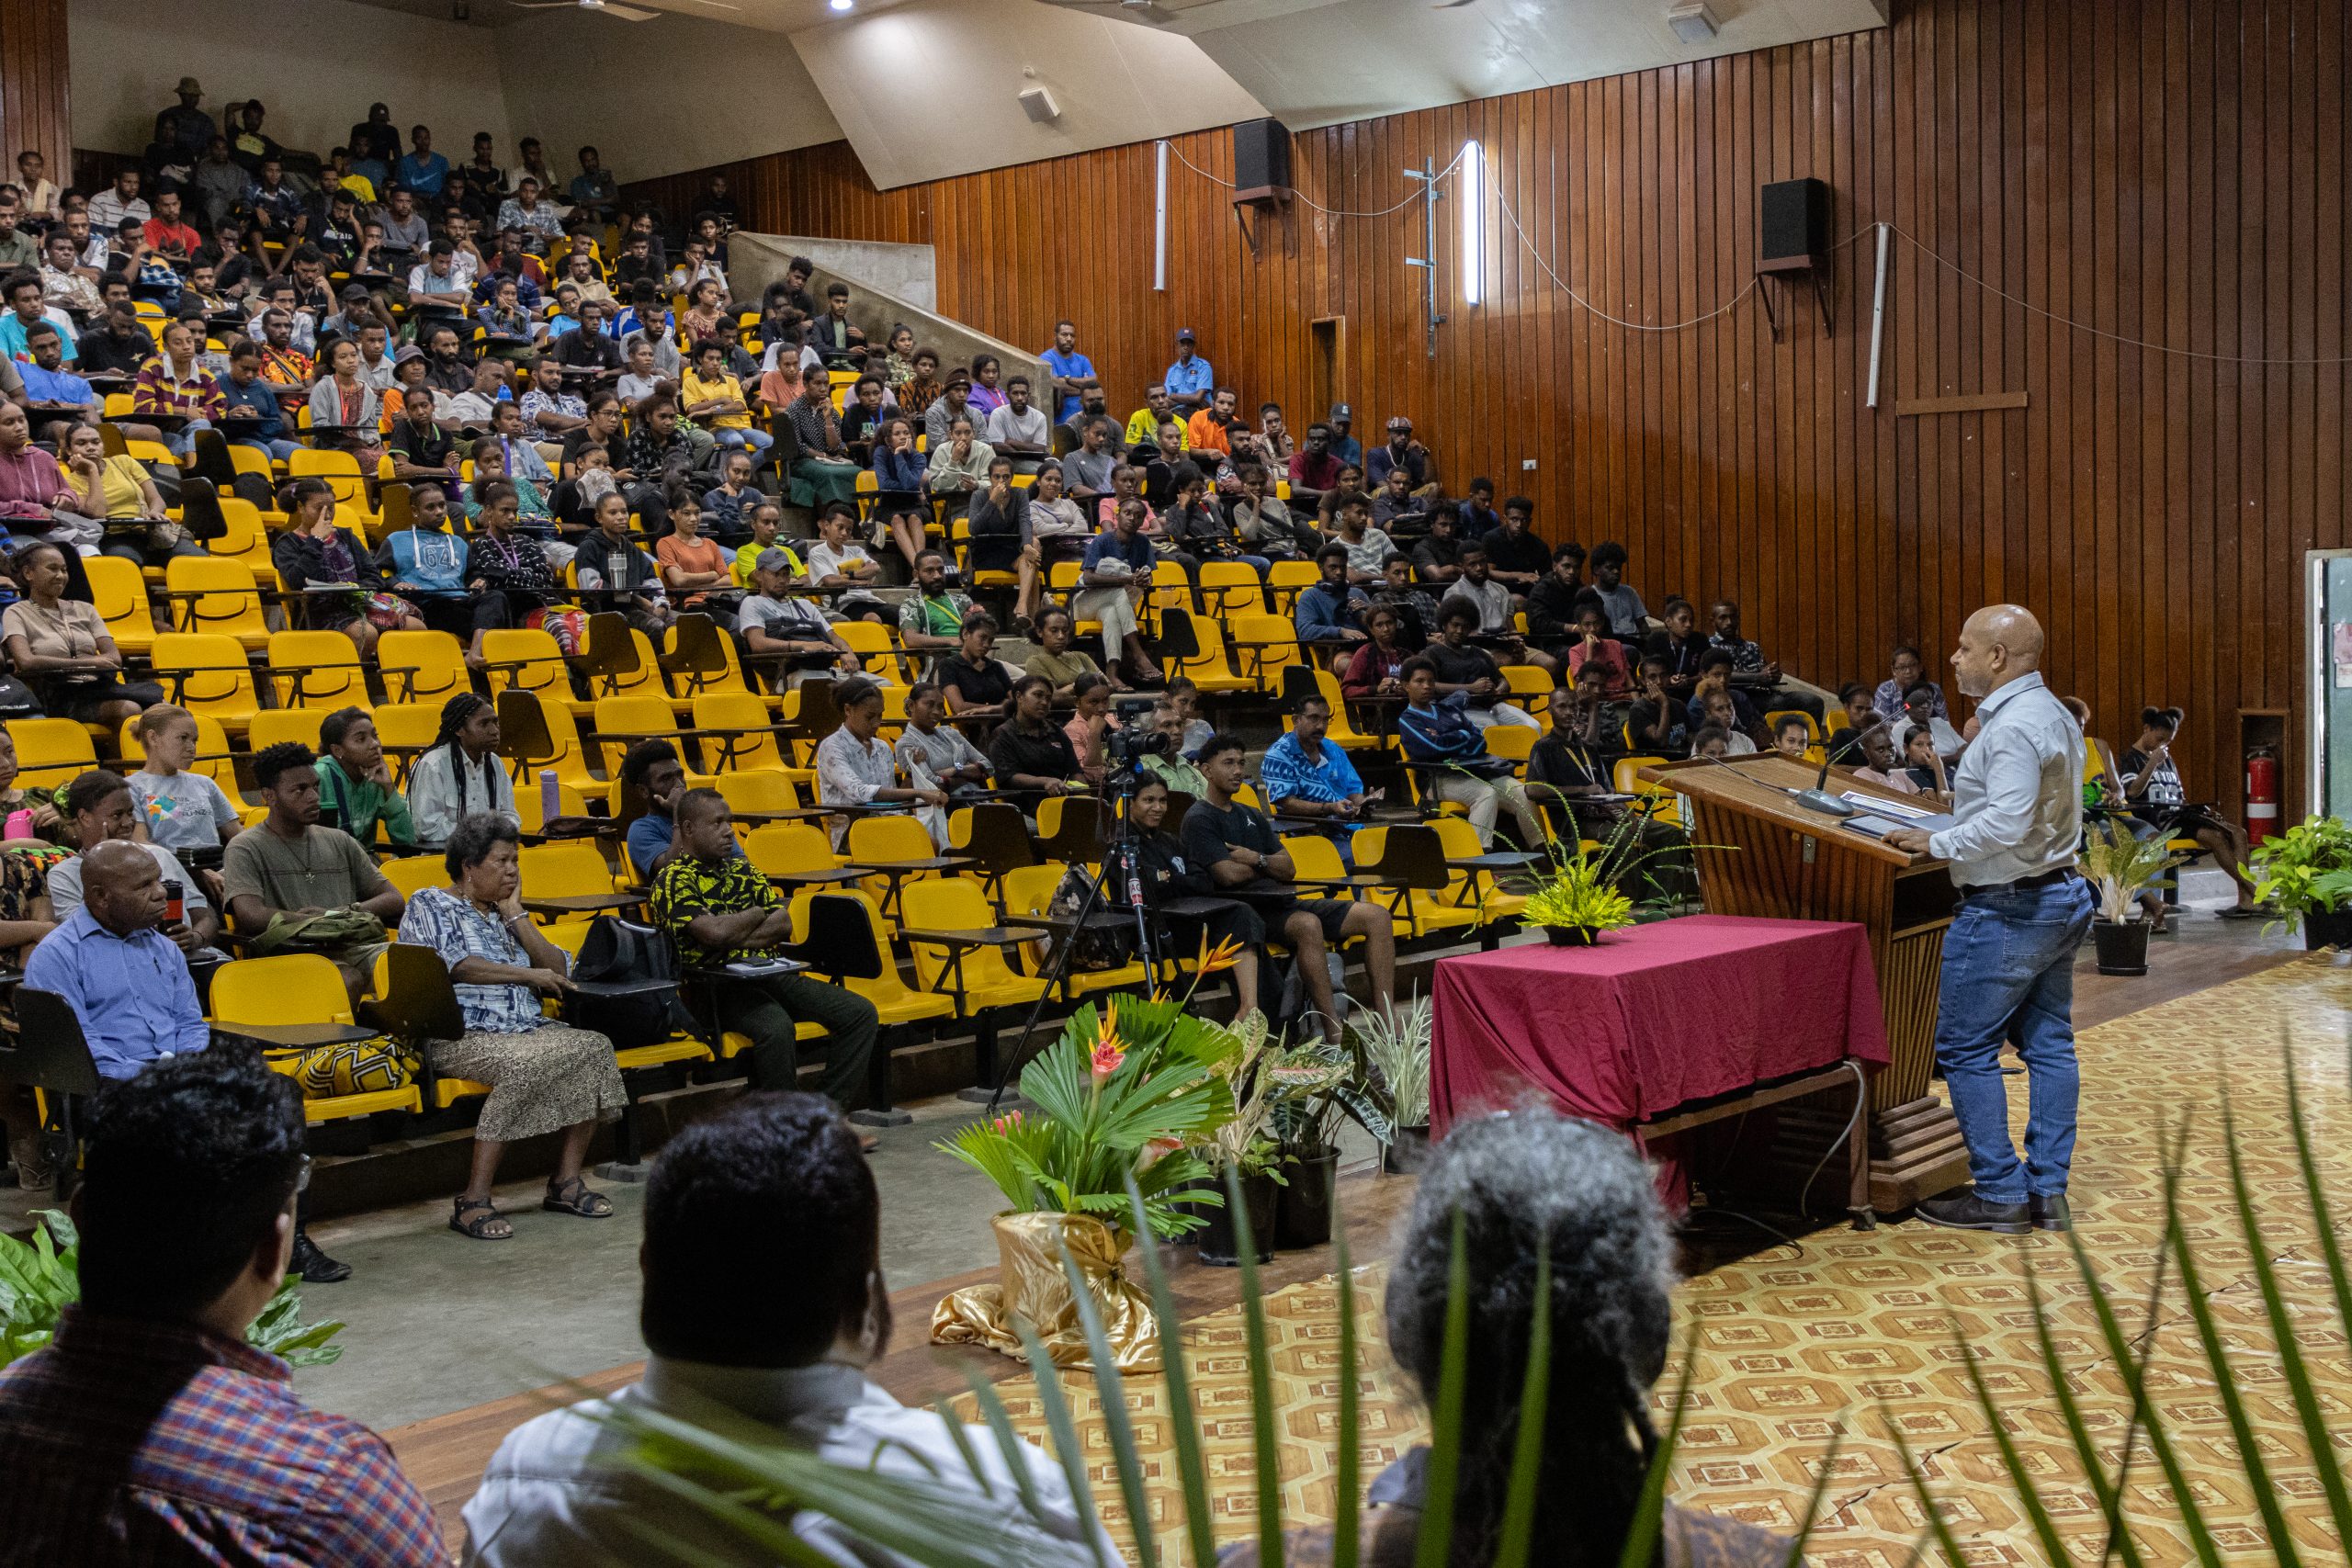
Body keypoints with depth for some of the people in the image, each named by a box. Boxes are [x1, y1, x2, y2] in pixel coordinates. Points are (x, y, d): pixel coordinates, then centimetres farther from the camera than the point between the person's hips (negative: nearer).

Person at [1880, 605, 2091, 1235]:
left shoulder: (2013, 726, -20)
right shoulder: (2055, 714, 14)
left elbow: (2007, 822, -28)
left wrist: (1936, 843, -16)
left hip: (2007, 909, -10)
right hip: (2062, 895, 11)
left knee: (1966, 1048, -1)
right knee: (2048, 1044, 11)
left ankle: (2000, 1194, 3)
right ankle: (2048, 1192, 16)